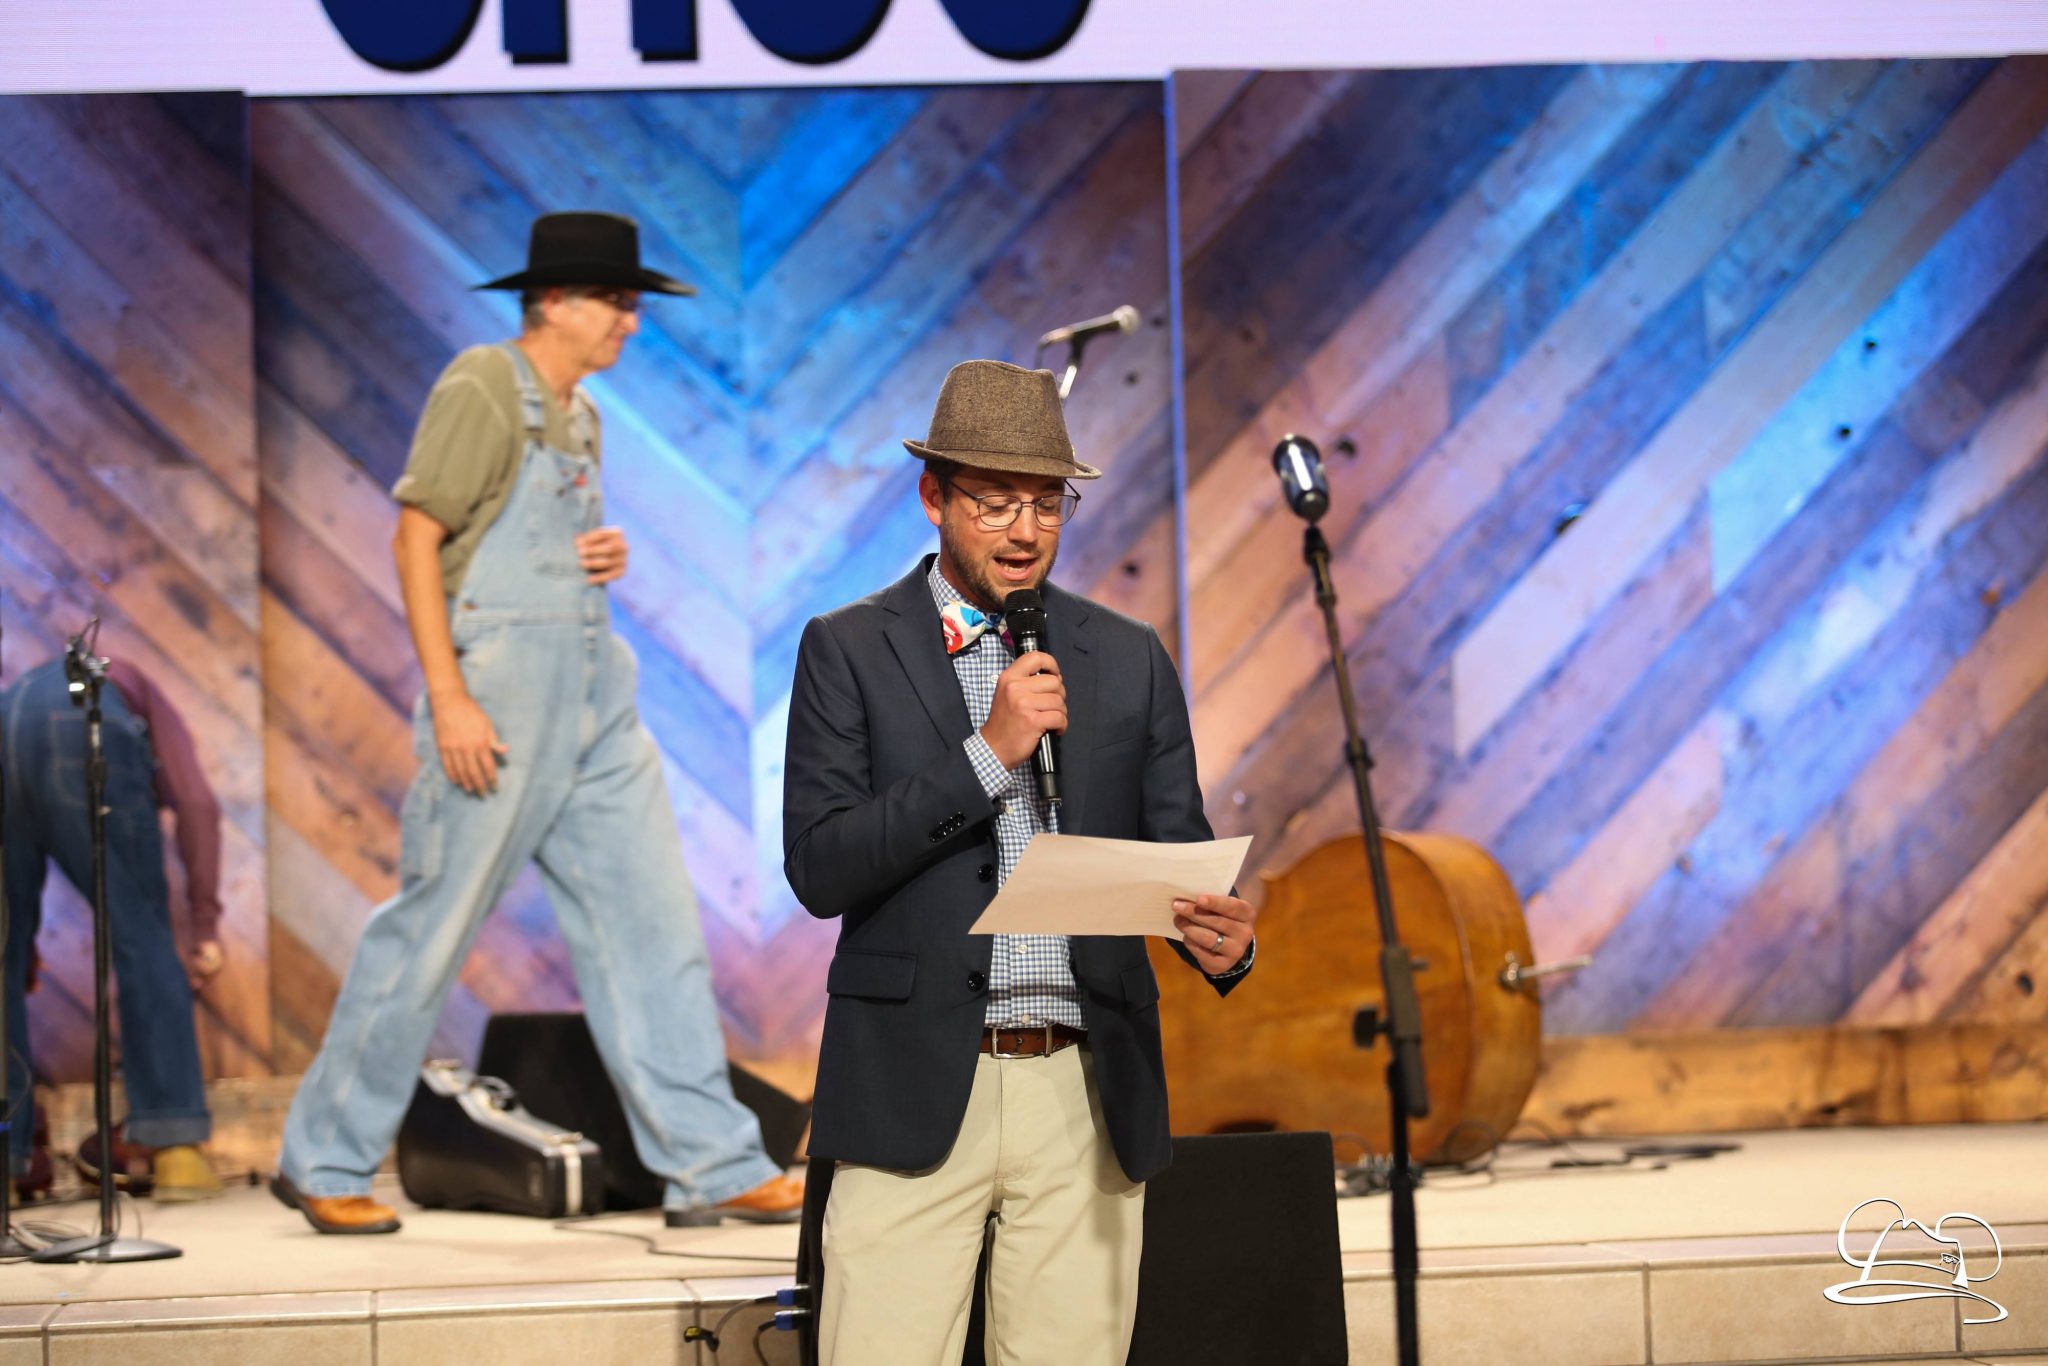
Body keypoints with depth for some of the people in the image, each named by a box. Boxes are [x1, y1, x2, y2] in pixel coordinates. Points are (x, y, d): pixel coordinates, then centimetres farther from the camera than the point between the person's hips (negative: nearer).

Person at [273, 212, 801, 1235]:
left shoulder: (578, 413, 17)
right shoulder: (483, 387, -8)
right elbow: (417, 538, -13)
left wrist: (607, 556, 4)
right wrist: (447, 698, -20)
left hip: (595, 698, 8)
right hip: (498, 697, -8)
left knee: (652, 921, 3)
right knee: (431, 929, -1)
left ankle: (714, 1168, 4)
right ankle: (323, 1161, 12)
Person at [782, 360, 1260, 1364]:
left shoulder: (1129, 659, 12)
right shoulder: (848, 650, 4)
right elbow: (819, 869, -6)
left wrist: (1220, 935, -13)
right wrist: (989, 751, -13)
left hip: (1088, 1092, 3)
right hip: (914, 1091, -2)